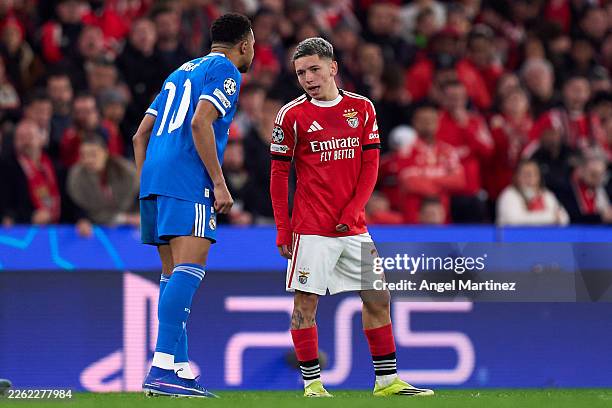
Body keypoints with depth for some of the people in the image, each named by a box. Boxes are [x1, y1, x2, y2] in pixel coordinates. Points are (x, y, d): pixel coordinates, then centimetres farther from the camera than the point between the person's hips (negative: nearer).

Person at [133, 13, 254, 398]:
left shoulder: (181, 72, 27)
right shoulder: (225, 70, 1)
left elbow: (141, 134, 25)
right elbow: (200, 123, -15)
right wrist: (219, 182, -13)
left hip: (154, 178, 9)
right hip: (188, 179, -9)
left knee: (175, 274, 9)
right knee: (189, 269, -16)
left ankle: (181, 371, 5)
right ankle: (162, 367, -27)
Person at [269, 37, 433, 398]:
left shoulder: (362, 108, 7)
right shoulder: (292, 115, -1)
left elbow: (370, 165, 6)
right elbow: (279, 175, 1)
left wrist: (353, 211, -7)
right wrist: (282, 229, -4)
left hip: (354, 228, 4)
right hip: (311, 229, -4)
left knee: (378, 298, 6)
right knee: (306, 303, -6)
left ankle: (388, 380, 14)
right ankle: (312, 382, 1)